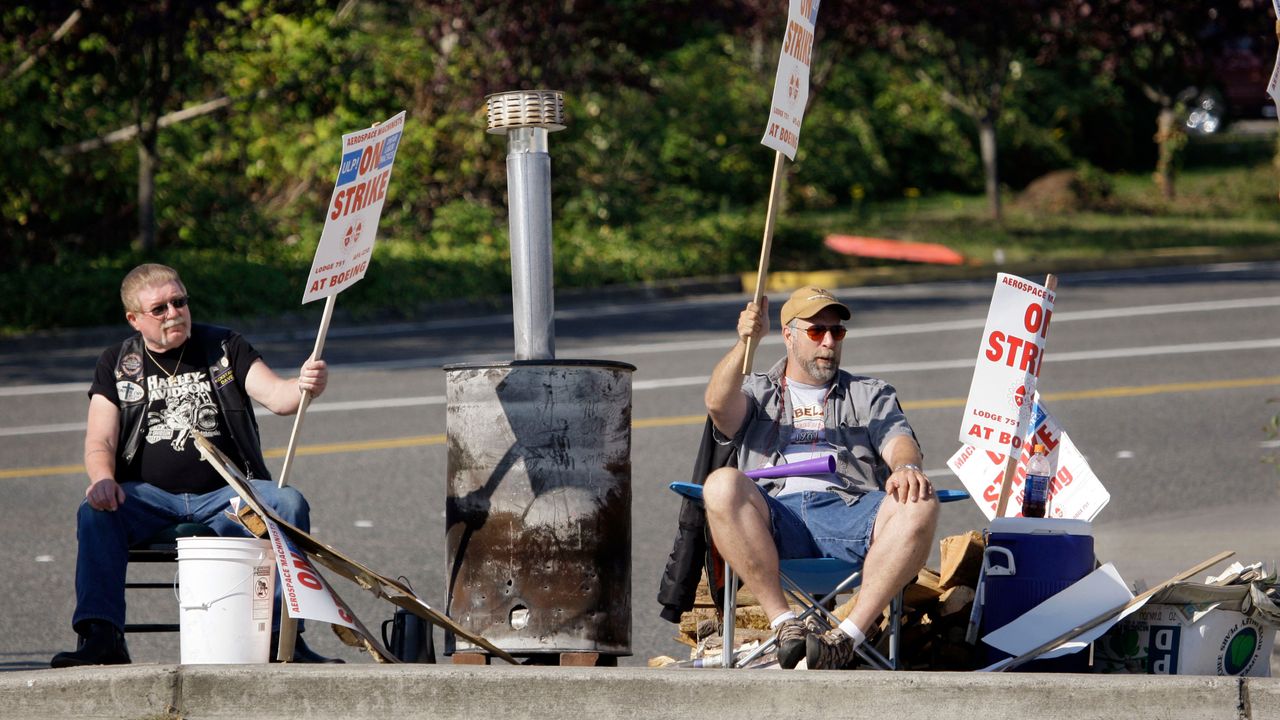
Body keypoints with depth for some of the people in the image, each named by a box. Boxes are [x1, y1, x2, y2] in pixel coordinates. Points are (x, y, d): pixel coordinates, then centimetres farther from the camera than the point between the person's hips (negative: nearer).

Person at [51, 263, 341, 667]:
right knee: (95, 513, -30)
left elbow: (275, 397, -4)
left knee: (289, 504, -28)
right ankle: (100, 638, -35)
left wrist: (304, 387, -30)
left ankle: (283, 636, -30)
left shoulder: (224, 348, 9)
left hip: (225, 495, 0)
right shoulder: (117, 364, 11)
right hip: (150, 497, 0)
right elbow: (99, 441, 2)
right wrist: (103, 479, -22)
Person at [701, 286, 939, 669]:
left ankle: (848, 636, -35)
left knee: (920, 504, -30)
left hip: (851, 514, 1)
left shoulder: (870, 395, 29)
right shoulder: (757, 392, 26)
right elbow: (719, 404, 3)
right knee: (722, 485, -33)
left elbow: (898, 441, 10)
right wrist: (746, 342, -14)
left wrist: (906, 467, -16)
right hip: (777, 517, -1)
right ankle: (785, 623, -33)